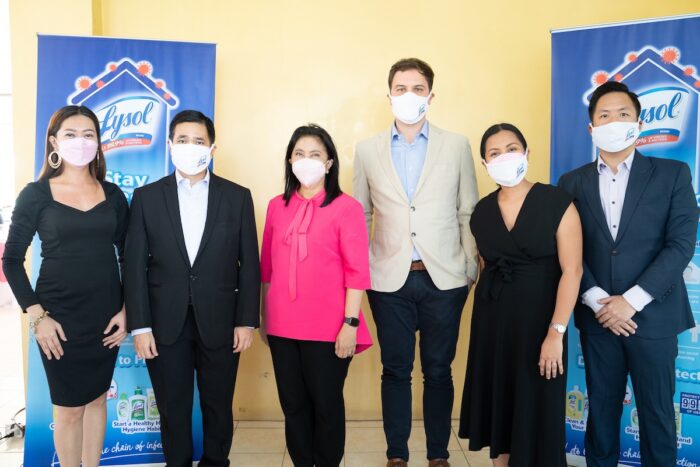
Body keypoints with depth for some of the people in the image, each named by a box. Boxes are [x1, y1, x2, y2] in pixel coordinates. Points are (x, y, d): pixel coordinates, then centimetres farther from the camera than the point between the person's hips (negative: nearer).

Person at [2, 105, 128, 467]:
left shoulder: (112, 194, 3)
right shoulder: (36, 194, -4)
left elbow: (128, 256, 7)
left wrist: (126, 311, -2)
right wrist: (37, 316, -11)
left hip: (106, 314, 3)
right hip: (60, 317, -3)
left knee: (96, 397, 16)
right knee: (69, 406, 8)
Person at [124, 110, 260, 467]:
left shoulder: (237, 196, 2)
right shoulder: (147, 197, 2)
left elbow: (249, 264, 1)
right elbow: (135, 266, 0)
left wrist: (247, 321, -3)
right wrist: (139, 326, -5)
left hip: (219, 323, 0)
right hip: (166, 324, 0)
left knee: (218, 407, 13)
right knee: (173, 410, 12)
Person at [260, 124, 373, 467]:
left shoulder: (346, 208, -7)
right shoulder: (277, 207, 8)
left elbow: (356, 271, -9)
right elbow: (267, 267, 12)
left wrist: (350, 323, -13)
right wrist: (263, 317, 14)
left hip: (328, 328, -4)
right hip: (282, 326, 4)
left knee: (326, 404, 9)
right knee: (293, 404, 14)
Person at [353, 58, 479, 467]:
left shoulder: (457, 146, 4)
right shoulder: (368, 150, 6)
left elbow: (469, 214, 4)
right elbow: (360, 216, 9)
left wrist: (471, 270, 0)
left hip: (444, 279, 0)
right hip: (390, 280, 1)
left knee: (439, 371, 10)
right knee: (396, 370, 10)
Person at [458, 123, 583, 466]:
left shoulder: (557, 202, -10)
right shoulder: (481, 211, 3)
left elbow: (572, 270, -13)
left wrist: (556, 332, -18)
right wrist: (488, 308, 10)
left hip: (537, 317, -4)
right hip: (491, 319, 4)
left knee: (536, 409, 5)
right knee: (496, 401, 13)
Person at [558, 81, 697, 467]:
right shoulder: (572, 183, 5)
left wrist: (631, 300, -14)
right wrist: (598, 302, -12)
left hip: (652, 316, -1)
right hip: (597, 316, 2)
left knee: (657, 414, 8)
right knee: (601, 410, 12)